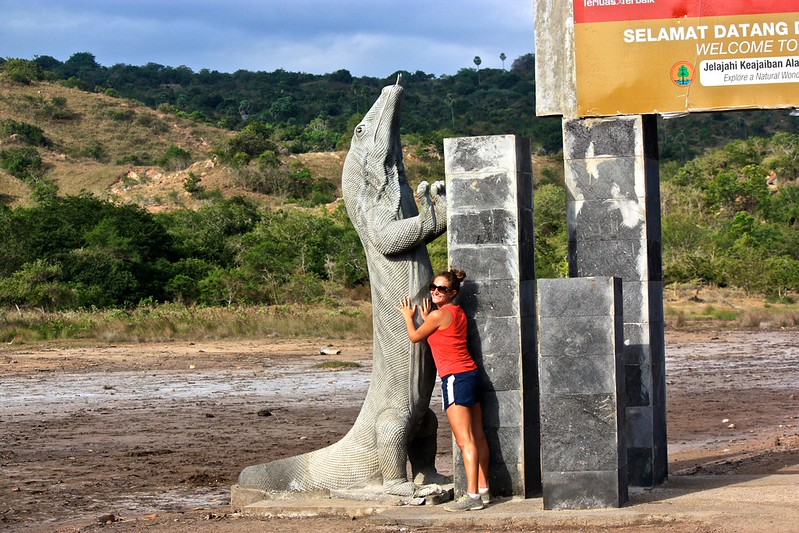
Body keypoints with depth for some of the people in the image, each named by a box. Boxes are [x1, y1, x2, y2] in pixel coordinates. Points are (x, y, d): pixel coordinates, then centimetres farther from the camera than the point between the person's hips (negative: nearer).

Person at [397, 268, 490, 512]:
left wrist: (408, 316, 20)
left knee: (465, 440, -12)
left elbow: (415, 337, 5)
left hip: (455, 379, -9)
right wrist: (426, 317, 22)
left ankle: (472, 496, -14)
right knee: (477, 437, 12)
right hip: (471, 375, 9)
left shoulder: (439, 314, -11)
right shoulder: (459, 313, 14)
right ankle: (483, 490, 18)